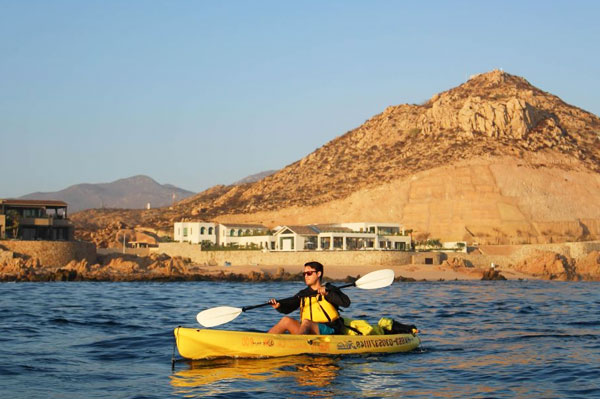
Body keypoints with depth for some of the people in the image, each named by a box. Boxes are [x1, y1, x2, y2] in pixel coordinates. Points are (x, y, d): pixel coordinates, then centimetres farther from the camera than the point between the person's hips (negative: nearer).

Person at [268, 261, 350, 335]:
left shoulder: (330, 289, 6)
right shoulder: (303, 294, 19)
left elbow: (346, 302, -10)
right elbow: (287, 308, 9)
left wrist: (328, 294, -21)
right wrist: (279, 305, -13)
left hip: (328, 331, -5)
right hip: (307, 332, 5)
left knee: (306, 322, -33)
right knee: (286, 320, -15)